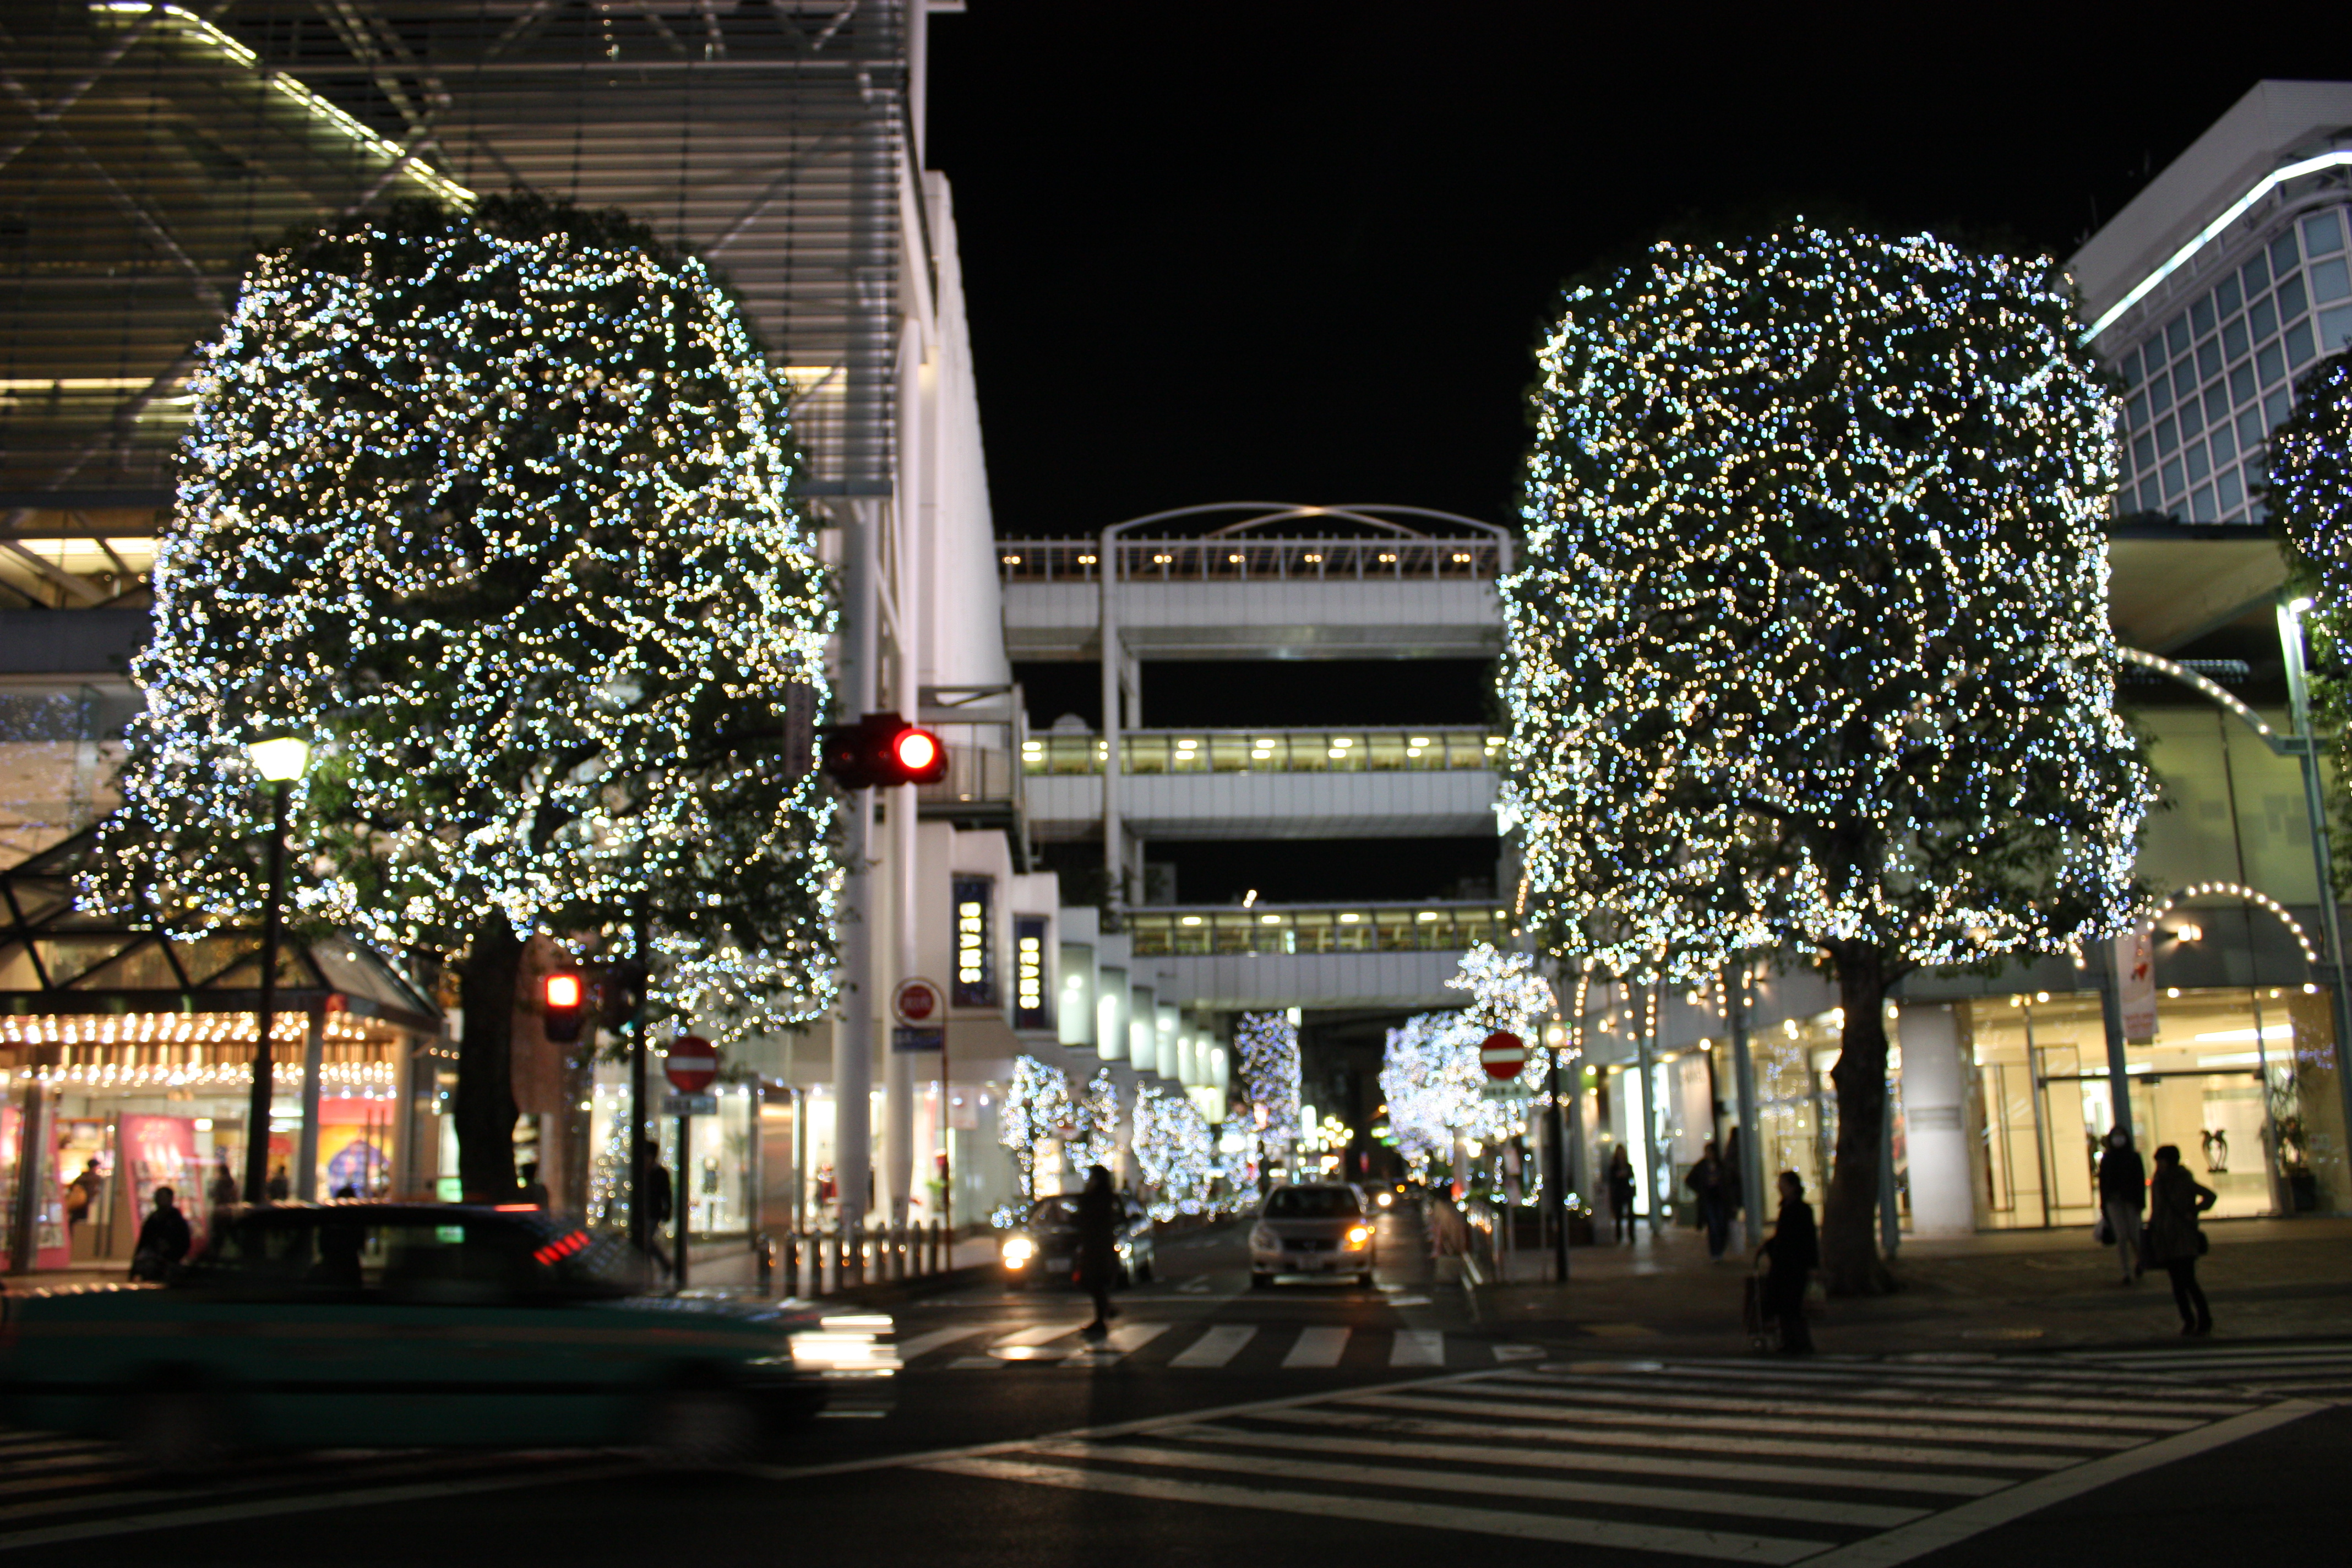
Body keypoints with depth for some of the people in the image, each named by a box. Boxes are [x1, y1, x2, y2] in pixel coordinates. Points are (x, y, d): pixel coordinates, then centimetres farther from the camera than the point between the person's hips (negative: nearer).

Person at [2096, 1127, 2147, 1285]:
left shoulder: (2134, 1157, 4)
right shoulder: (2106, 1159, 7)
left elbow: (2141, 1180, -1)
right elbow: (2102, 1182, 6)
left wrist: (2140, 1200, -10)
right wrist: (2103, 1203, 2)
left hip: (2131, 1200, -1)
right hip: (2114, 1200, 1)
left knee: (2133, 1235, 0)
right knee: (2121, 1236, -5)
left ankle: (2139, 1259, 32)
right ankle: (2126, 1271, -1)